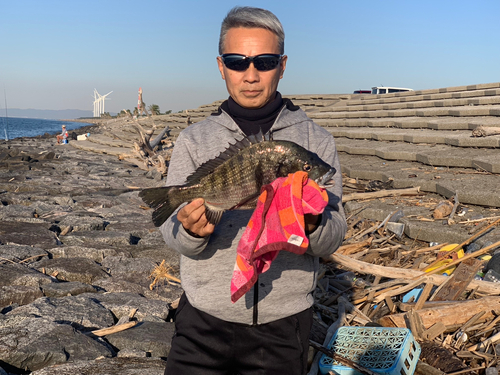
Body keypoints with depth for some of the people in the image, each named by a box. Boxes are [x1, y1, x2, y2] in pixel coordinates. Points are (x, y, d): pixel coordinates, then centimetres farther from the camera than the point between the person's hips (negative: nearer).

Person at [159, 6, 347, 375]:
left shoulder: (316, 141, -2)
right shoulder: (193, 140, 0)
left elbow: (333, 239, -4)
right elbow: (174, 237, -3)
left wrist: (313, 224, -26)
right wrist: (192, 231, -26)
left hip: (283, 323, 0)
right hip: (205, 318, 0)